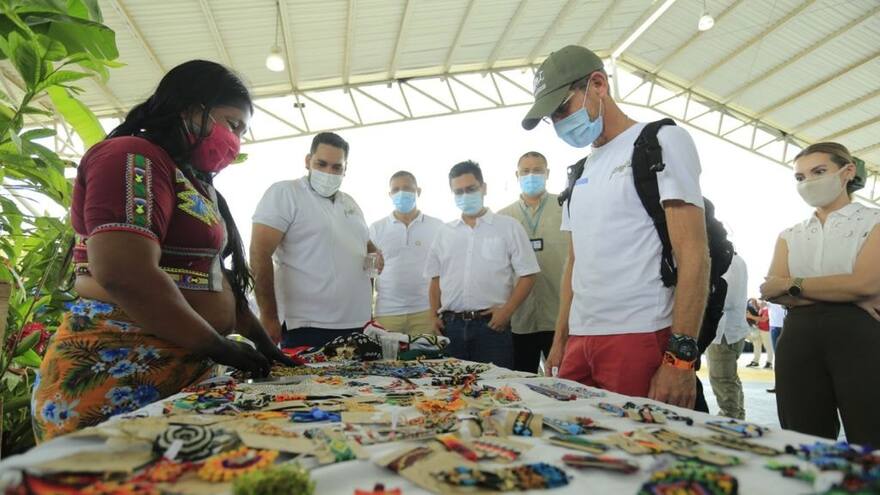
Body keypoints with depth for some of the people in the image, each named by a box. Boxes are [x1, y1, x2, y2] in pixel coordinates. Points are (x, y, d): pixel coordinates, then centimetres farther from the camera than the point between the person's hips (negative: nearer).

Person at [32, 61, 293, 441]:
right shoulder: (134, 159, -12)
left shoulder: (192, 180, 18)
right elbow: (124, 275, -26)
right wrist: (219, 347, -17)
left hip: (183, 368, 9)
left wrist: (259, 337, 10)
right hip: (119, 376, -9)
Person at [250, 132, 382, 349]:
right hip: (307, 326, -7)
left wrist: (375, 254, 4)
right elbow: (260, 254, -13)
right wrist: (269, 317, -15)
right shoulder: (283, 193, -6)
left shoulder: (350, 203, 15)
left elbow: (365, 244, 28)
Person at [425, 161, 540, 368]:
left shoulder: (508, 227, 3)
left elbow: (527, 275, 0)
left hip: (492, 324, -3)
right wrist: (435, 316, 7)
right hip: (450, 325, 4)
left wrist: (506, 311, -10)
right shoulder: (444, 233, 15)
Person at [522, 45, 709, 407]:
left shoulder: (661, 141, -2)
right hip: (580, 341, 6)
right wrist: (560, 341, 16)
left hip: (641, 338, -6)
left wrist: (681, 356, -16)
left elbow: (693, 254, -10)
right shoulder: (581, 172, 18)